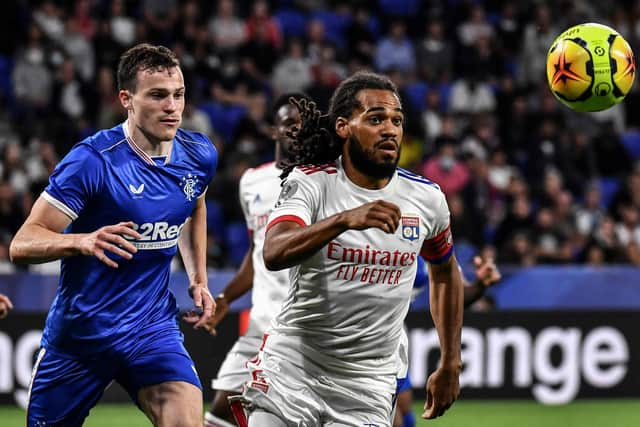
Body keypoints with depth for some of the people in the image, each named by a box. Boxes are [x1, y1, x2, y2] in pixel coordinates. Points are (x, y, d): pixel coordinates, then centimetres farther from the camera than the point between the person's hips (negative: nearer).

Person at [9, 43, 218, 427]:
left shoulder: (199, 156, -1)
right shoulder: (93, 160, -19)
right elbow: (22, 244, -23)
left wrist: (199, 279, 17)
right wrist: (83, 241, -41)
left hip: (152, 327, 3)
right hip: (78, 331, -3)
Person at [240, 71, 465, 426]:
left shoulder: (427, 198, 1)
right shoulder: (310, 182, -10)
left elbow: (445, 273, 20)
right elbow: (274, 254, -29)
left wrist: (450, 365, 18)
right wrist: (345, 219, -44)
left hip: (366, 388, 2)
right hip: (291, 366, -2)